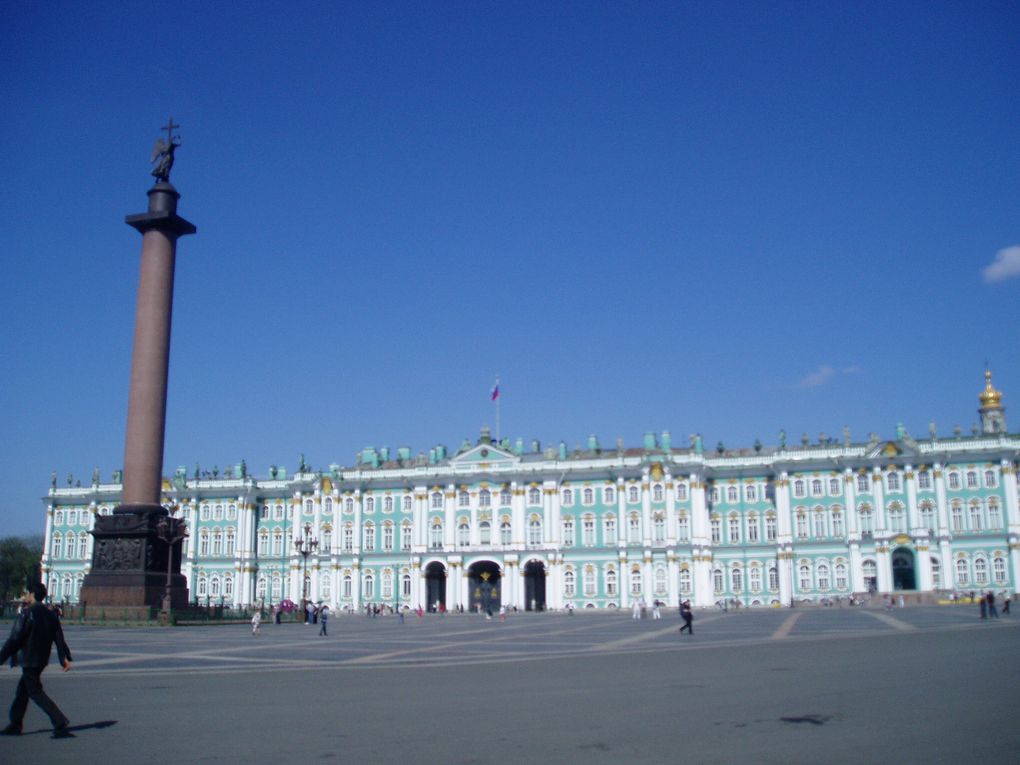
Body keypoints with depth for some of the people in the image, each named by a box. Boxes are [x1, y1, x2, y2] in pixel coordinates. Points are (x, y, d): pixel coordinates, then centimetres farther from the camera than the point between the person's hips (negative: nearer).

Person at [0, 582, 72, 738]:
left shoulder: (27, 614, -15)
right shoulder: (51, 615, 9)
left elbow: (15, 639, -15)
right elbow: (59, 638, 5)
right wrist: (65, 658, 3)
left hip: (29, 660, -8)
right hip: (42, 660, 8)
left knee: (36, 692, -5)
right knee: (22, 691, 19)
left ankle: (60, 723, -14)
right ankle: (15, 725, 25)